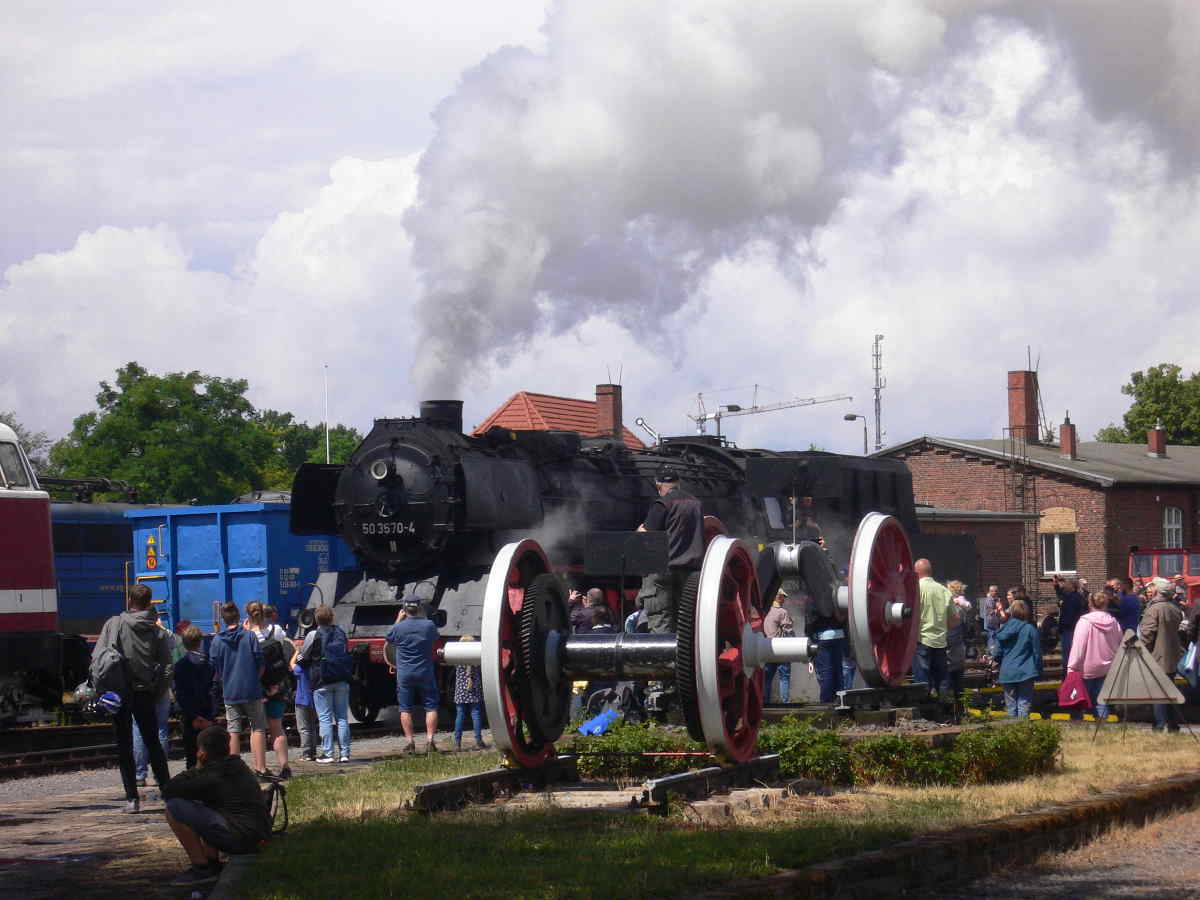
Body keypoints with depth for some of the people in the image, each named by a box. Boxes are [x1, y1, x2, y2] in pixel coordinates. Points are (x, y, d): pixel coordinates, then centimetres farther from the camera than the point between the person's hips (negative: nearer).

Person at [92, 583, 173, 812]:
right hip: (145, 693, 2)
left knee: (124, 746, 4)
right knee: (153, 743, 14)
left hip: (120, 692, -2)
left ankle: (132, 798, 0)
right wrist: (157, 692, 6)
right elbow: (166, 666, -2)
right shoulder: (155, 630, 1)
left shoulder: (114, 624, -5)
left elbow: (97, 658, -10)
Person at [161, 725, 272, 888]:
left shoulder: (211, 777, -12)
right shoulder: (238, 765, 13)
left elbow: (167, 791, -6)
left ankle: (201, 868, -5)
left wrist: (197, 768, 2)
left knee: (174, 807, -8)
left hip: (239, 837, -9)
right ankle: (213, 862, 20)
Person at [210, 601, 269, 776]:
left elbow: (215, 670, 4)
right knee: (258, 728, 2)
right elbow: (260, 664, -3)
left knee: (233, 730, 6)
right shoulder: (249, 636, -5)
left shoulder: (217, 641, 0)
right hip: (252, 690, -2)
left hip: (230, 691, 2)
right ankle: (260, 768, -4)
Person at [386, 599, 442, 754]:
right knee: (431, 707, 7)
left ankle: (409, 741, 5)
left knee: (405, 709, 8)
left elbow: (389, 639, 10)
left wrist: (398, 620, 16)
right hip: (425, 673, 0)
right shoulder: (429, 625, -7)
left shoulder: (399, 627, -10)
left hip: (404, 675, 0)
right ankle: (430, 740, -1)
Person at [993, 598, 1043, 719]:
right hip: (1025, 673, -3)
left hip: (1007, 673, 3)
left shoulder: (1004, 629, 1)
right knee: (1024, 704, -1)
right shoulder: (1031, 630, -7)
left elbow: (998, 654, 6)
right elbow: (1037, 653, -3)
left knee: (1011, 705, 9)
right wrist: (1038, 671, 7)